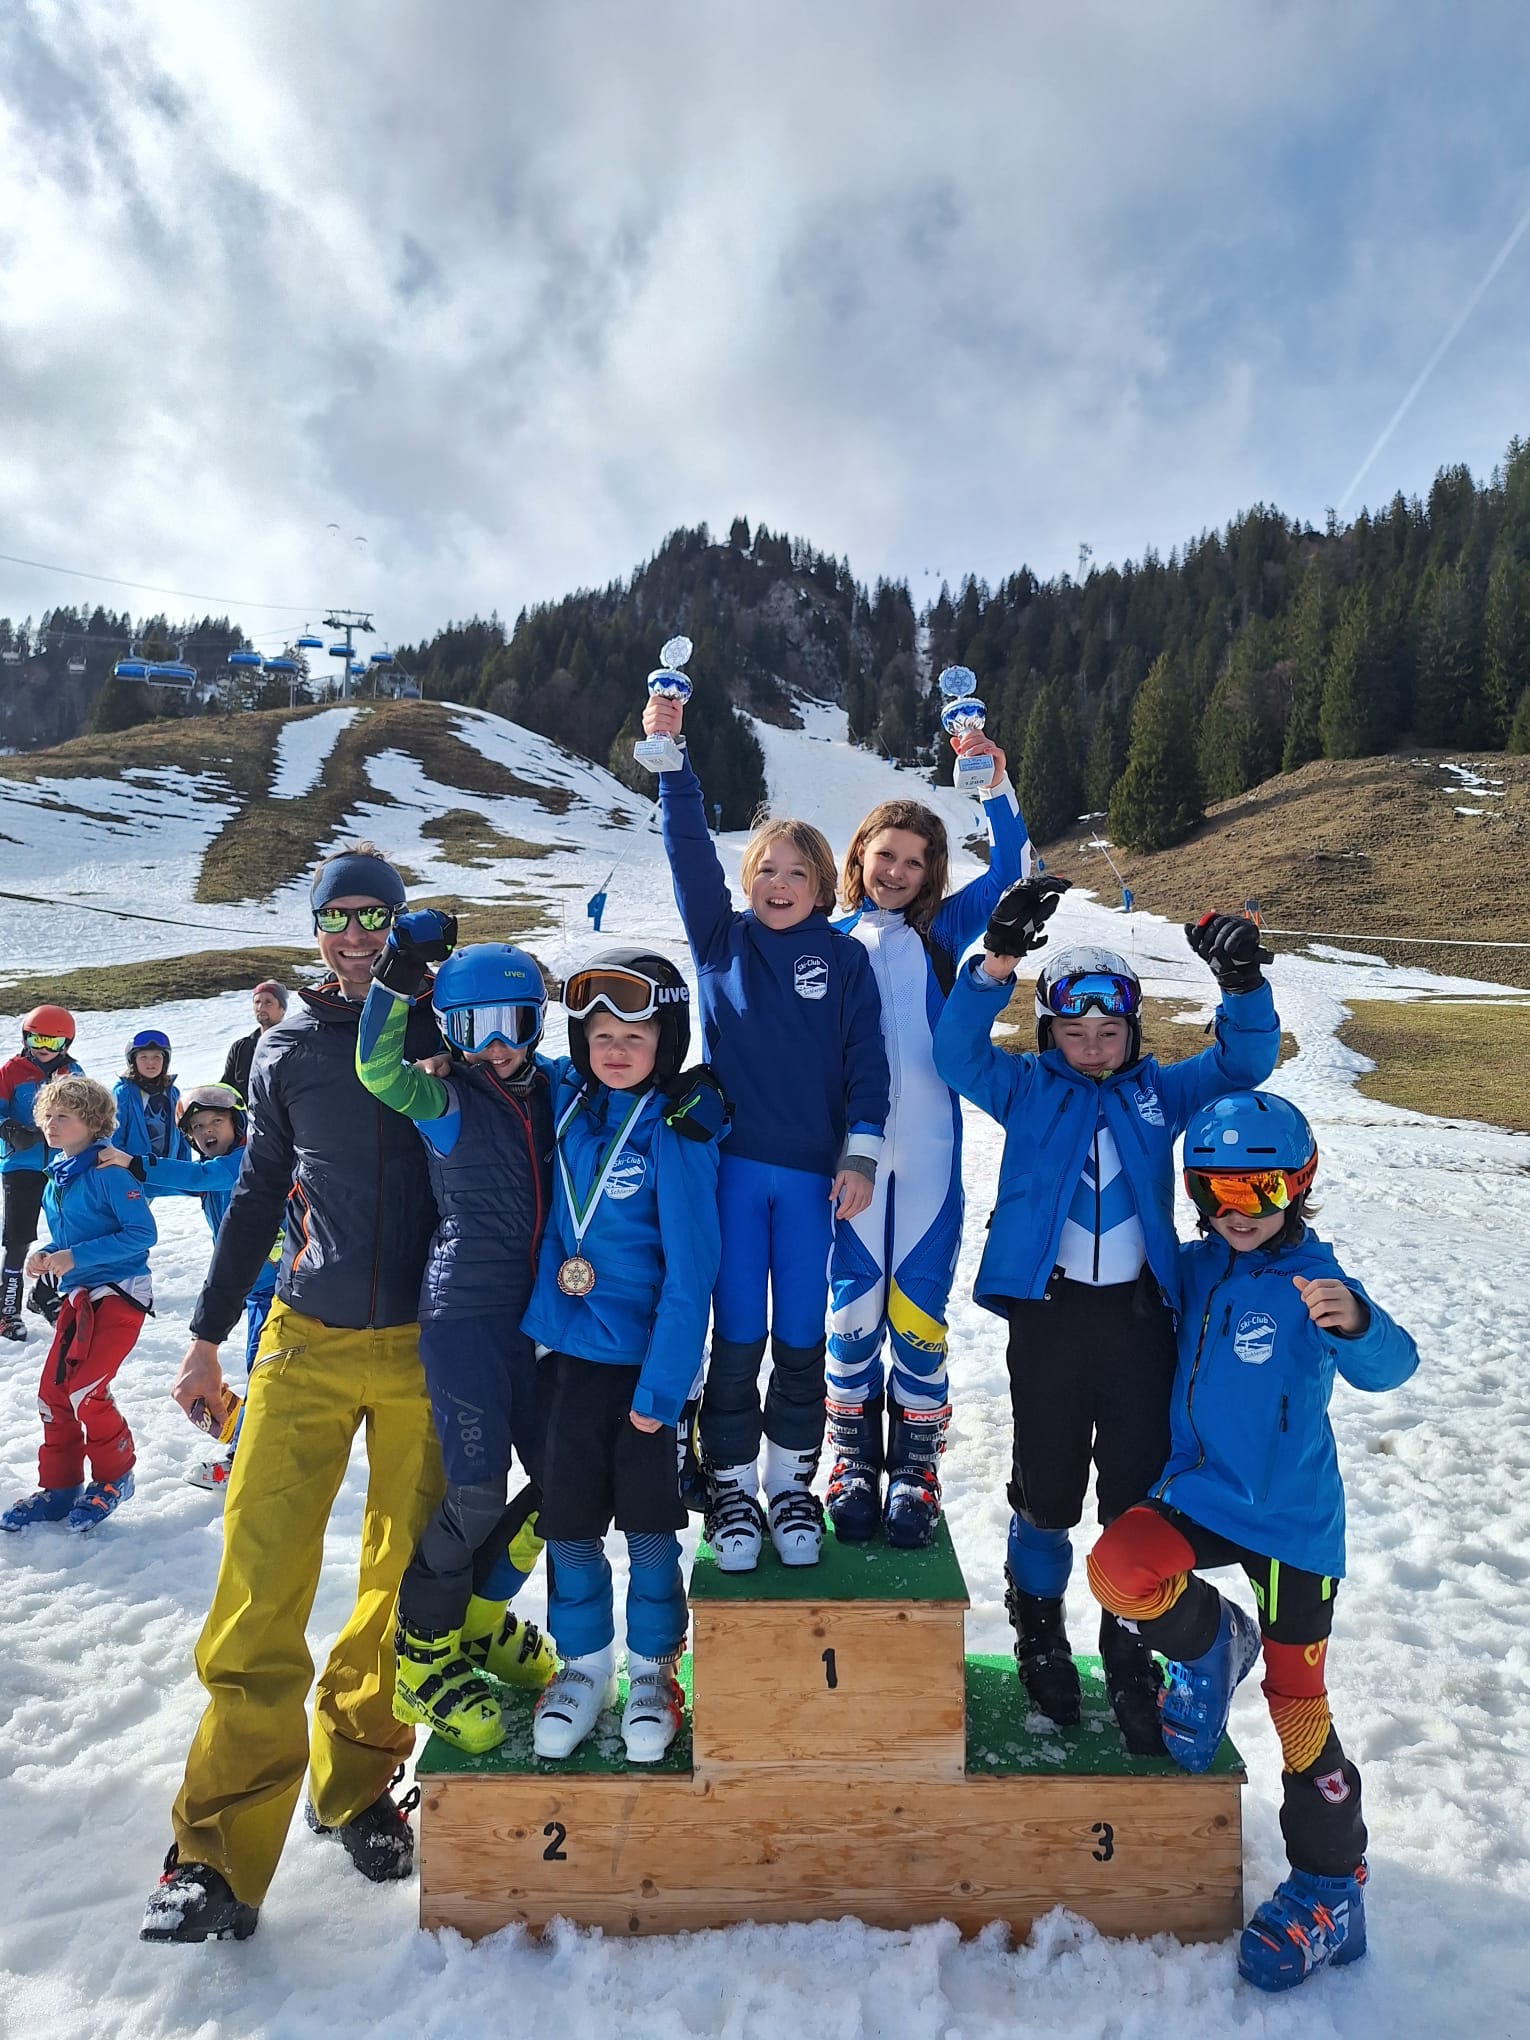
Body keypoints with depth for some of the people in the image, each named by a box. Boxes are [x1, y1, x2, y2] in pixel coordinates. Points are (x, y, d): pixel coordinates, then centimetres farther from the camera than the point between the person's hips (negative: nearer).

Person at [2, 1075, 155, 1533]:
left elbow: (142, 1233, -20)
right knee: (52, 1390, 7)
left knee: (85, 1390, -11)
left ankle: (113, 1478, 12)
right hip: (79, 1294, 8)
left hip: (120, 1293, -8)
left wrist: (75, 1257, -21)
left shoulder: (107, 1172, -16)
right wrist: (45, 1254, -1)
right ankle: (59, 1488, 22)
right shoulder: (56, 1177, 9)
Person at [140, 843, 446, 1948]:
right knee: (260, 1583, -4)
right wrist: (208, 1335, 15)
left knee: (404, 1576, 9)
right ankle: (225, 1843, 8)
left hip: (422, 1348, -1)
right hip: (307, 1343, 1)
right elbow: (257, 1194, 15)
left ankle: (358, 1782, 28)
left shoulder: (444, 1038, 2)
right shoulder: (287, 1050, 8)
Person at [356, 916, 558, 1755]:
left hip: (534, 1313, 6)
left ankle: (478, 1612, 34)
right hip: (464, 1314, -6)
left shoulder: (552, 1094, 6)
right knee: (477, 1496, -4)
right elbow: (381, 1071, -28)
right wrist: (401, 971, -29)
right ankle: (423, 1657, 21)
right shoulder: (447, 1103, -8)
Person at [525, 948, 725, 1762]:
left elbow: (690, 1268, -17)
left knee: (647, 1512, 8)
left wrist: (661, 1383, -19)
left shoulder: (679, 1128, -15)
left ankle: (652, 1667, 29)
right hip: (566, 1344, 4)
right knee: (569, 1510, 12)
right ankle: (583, 1662, 32)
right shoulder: (561, 1097, -2)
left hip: (647, 1351, -4)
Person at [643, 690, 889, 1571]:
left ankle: (792, 1487, 27)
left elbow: (867, 1059, 2)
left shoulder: (846, 958, 5)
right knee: (737, 1339, 5)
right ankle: (731, 1489, 21)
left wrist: (861, 1156, -5)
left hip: (813, 1173, 0)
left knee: (802, 1340, 9)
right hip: (733, 1166, 0)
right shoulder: (722, 941, 5)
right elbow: (691, 852, -6)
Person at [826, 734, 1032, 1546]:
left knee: (917, 1313, 4)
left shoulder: (944, 929, 10)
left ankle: (915, 1469, 19)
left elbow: (1012, 871, 2)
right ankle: (855, 1463, 23)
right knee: (854, 1311, 6)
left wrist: (995, 786, -9)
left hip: (929, 1151, 0)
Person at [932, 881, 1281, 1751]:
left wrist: (1243, 983, -22)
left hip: (1139, 1314, 2)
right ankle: (1039, 1626, 37)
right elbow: (959, 1052, -14)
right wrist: (1000, 959, -28)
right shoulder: (1025, 1089, 2)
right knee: (1047, 1489, 11)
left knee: (1138, 1494, 9)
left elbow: (1243, 1063, -2)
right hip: (1047, 1312, -1)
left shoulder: (1160, 1091, 8)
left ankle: (1131, 1653, 29)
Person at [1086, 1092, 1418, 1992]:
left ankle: (1332, 1888, 27)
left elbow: (1388, 1365, -32)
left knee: (1298, 1703, 5)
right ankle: (1213, 1644, 10)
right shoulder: (1195, 1269, -1)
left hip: (1293, 1519, -4)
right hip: (1200, 1494, 4)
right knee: (1120, 1569, -23)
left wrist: (1355, 1325, -53)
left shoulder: (1315, 1281, -15)